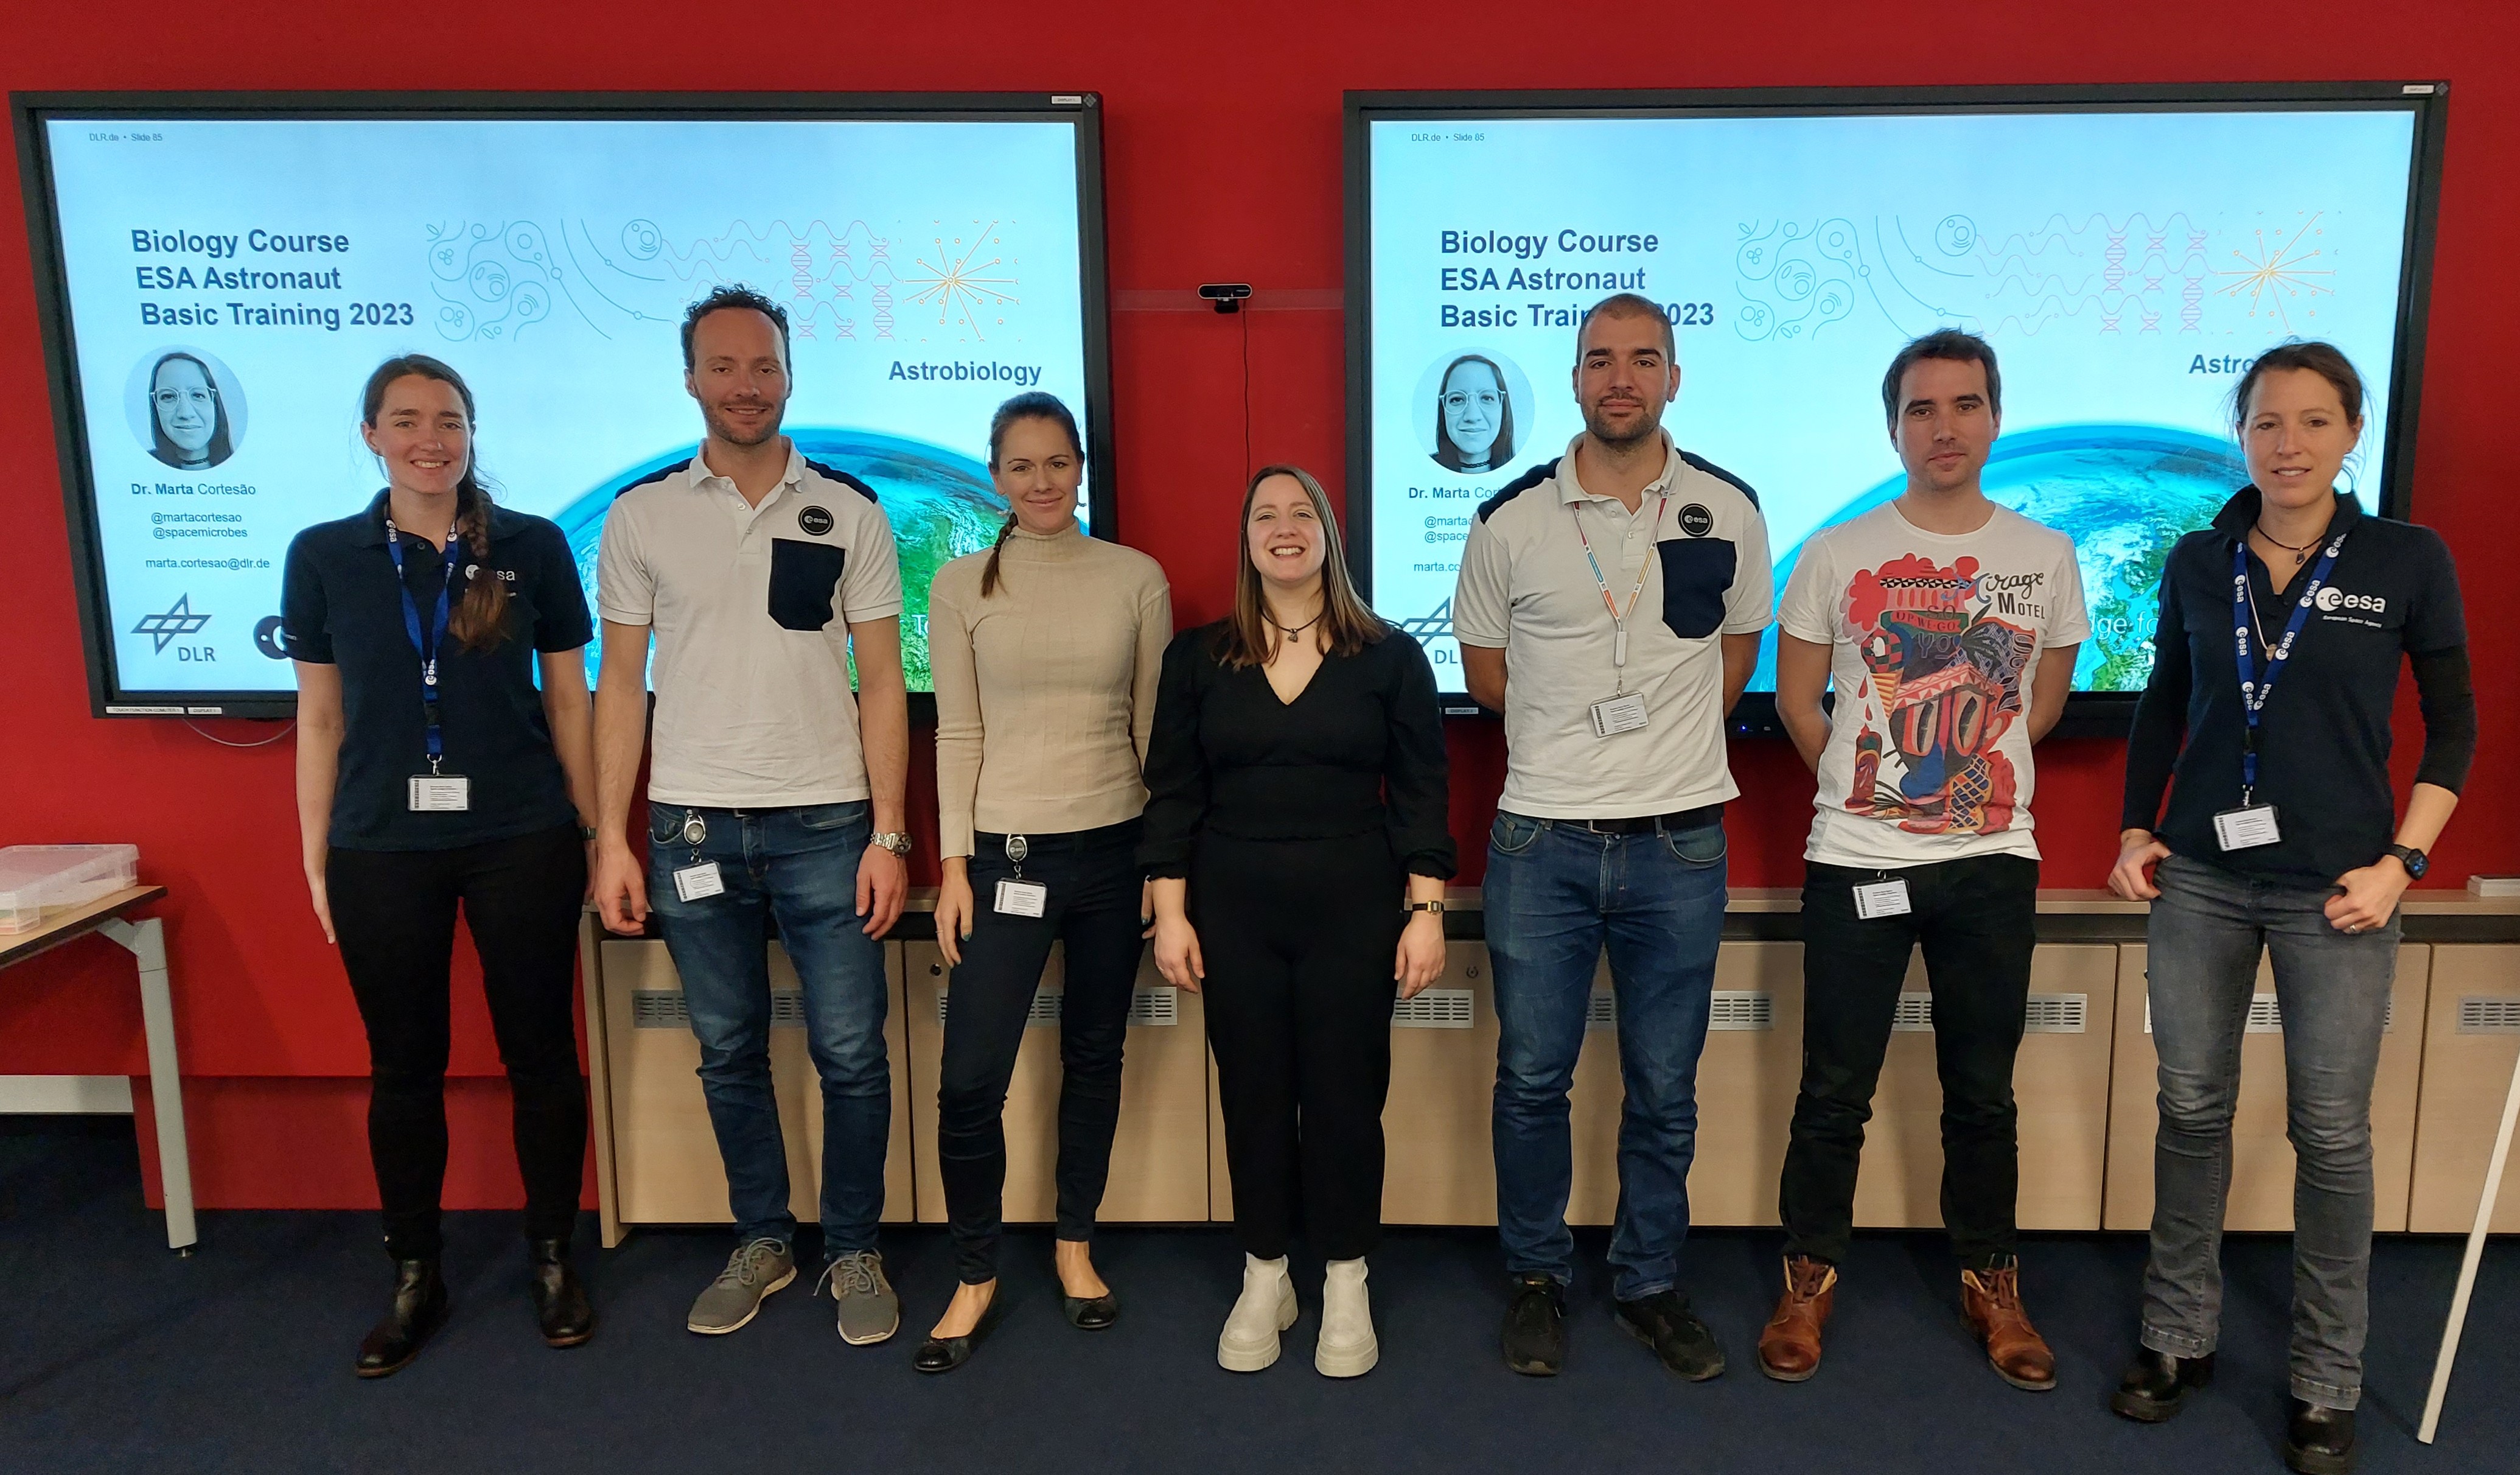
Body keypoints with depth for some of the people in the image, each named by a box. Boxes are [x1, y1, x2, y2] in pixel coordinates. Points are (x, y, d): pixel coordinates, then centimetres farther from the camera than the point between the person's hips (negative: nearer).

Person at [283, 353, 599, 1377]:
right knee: (403, 1068, 11)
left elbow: (568, 698, 4)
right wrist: (316, 862, 5)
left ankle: (552, 1258, 25)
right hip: (380, 851, 1)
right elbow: (320, 720, 6)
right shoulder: (324, 556, 3)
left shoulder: (531, 548, -1)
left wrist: (595, 833, 4)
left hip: (523, 842, -1)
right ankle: (415, 1278, 27)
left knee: (540, 1053, 7)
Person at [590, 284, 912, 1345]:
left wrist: (889, 835, -6)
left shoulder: (848, 512, 2)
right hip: (691, 823, 2)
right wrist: (611, 838, -1)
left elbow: (882, 682, 1)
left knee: (850, 1053, 2)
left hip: (824, 823, -1)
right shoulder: (640, 516, 4)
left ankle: (854, 1251, 21)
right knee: (729, 1052, 12)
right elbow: (620, 684, 6)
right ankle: (762, 1243, 29)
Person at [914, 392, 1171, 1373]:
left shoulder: (1137, 579, 2)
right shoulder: (963, 586, 1)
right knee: (970, 1080, -5)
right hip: (1006, 852, -1)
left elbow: (1154, 726, 5)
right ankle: (975, 1282, 16)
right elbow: (957, 733, 0)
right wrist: (953, 867, -4)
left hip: (1113, 849, 1)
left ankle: (1075, 1248, 33)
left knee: (1095, 1059, 13)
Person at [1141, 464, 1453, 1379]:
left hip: (1354, 909, -1)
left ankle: (1346, 1286, 21)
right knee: (1253, 1091, 7)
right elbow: (1172, 796, 4)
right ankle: (1264, 1278, 24)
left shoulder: (1389, 658, 2)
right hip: (1234, 910, 1)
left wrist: (1425, 911, -4)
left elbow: (1420, 797, 1)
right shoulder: (1197, 659, 4)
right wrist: (1170, 914, 0)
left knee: (1346, 1093, 3)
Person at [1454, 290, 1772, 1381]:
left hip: (1679, 843, 1)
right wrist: (1575, 745, 8)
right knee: (1531, 1077, 8)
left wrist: (1660, 748, 10)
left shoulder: (1728, 511, 2)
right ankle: (1536, 1278, 27)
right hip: (1542, 839, 0)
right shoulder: (1509, 521, -2)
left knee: (1664, 1088, 10)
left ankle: (1651, 1283, 29)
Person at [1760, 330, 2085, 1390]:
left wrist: (1977, 784, 12)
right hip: (1856, 862, -1)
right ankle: (1810, 1280, 23)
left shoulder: (2045, 557, 2)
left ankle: (1991, 1284, 30)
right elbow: (1797, 696, 6)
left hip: (1993, 864, 2)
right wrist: (1857, 788, 6)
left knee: (1983, 1091, 13)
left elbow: (2045, 701, 15)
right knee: (1835, 1090, 7)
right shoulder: (1837, 554, -3)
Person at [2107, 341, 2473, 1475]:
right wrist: (2135, 830, 5)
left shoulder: (2409, 560, -3)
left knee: (2332, 1133, 5)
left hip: (2336, 891, -2)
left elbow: (2453, 724, 2)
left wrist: (2402, 862, -7)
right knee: (2190, 1108, 10)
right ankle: (2179, 1336, 26)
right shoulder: (2197, 562, 3)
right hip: (2201, 877, 2)